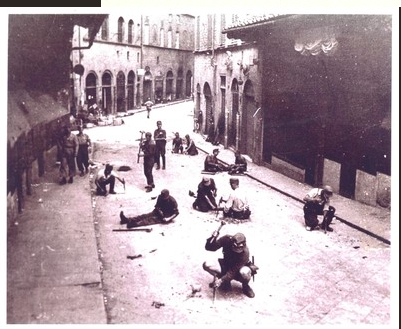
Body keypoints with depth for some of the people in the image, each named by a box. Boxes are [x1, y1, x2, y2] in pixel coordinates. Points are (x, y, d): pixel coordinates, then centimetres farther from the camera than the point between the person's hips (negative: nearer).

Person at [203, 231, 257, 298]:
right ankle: (226, 283, -4)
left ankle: (245, 286, -4)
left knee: (244, 272, -41)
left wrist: (221, 280, -37)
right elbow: (209, 247, -18)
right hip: (226, 268, 3)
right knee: (206, 265, -22)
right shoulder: (227, 239, -22)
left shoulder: (245, 252, -31)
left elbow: (234, 270, -31)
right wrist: (213, 237, -38)